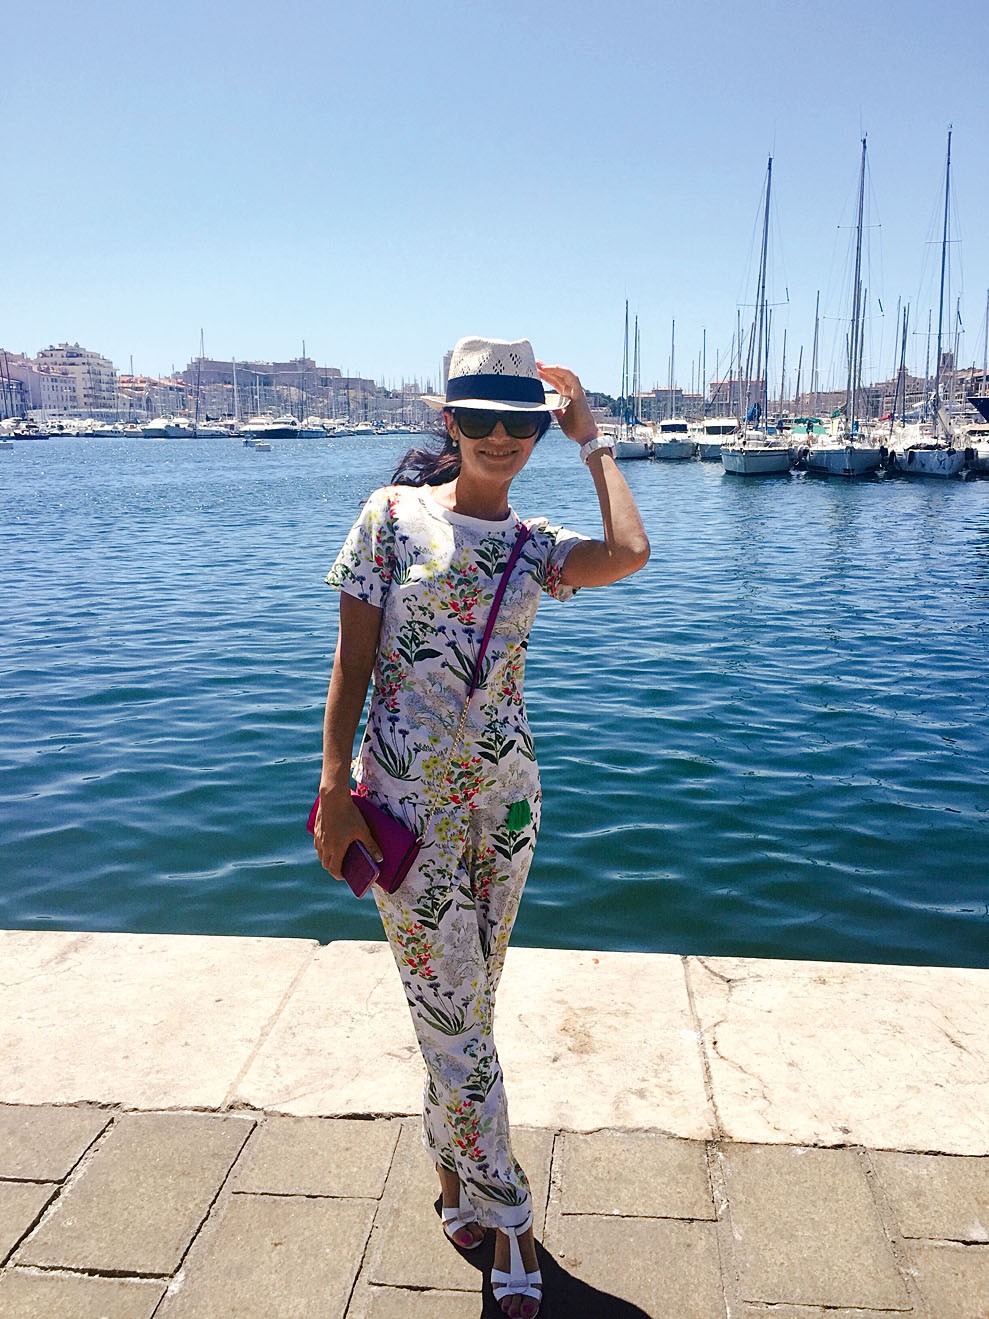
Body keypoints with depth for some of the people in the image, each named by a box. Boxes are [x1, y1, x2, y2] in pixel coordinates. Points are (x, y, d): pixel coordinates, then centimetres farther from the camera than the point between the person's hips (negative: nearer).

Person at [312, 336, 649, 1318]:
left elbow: (631, 553, -17)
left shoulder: (535, 546, 5)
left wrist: (591, 439, -4)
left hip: (503, 795, 4)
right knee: (452, 1012, 1)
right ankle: (507, 1221, 18)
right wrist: (334, 789, -10)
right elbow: (353, 660, -4)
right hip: (407, 797, -3)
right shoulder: (394, 517, -3)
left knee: (465, 1004, 16)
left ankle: (452, 1170, 39)